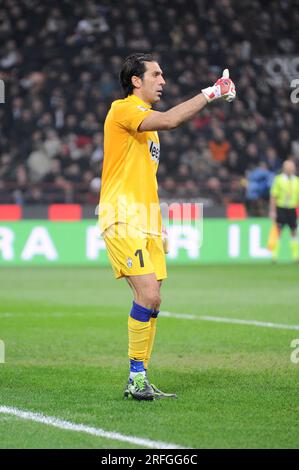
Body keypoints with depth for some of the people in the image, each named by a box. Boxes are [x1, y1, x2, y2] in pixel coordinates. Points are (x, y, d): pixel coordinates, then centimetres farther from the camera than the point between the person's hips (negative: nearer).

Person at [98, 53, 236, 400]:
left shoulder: (144, 117, 23)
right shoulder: (123, 109, -7)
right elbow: (170, 120, -25)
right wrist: (210, 93, -17)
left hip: (146, 221, 9)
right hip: (123, 218, -9)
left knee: (151, 300, 3)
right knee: (149, 296, -18)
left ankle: (140, 380, 7)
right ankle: (137, 376, -10)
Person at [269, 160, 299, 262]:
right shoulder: (278, 179, -2)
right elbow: (273, 196, -2)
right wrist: (272, 211, -7)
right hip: (281, 208, -4)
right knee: (278, 231, -6)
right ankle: (275, 255, -1)